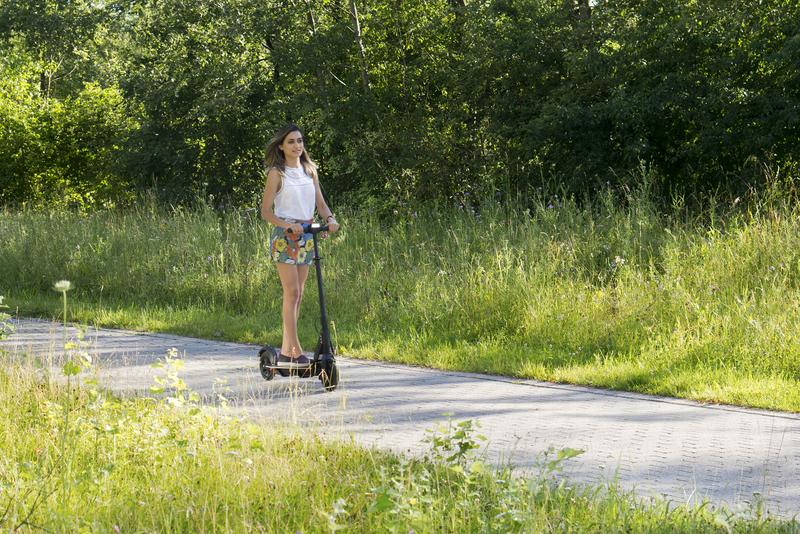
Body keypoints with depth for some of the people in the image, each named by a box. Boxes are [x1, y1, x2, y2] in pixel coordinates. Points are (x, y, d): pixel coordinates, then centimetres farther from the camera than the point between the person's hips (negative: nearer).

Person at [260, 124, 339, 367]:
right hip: (284, 236, -6)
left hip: (306, 237, 6)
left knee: (297, 294, 6)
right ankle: (296, 351, -14)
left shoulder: (309, 170, 11)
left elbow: (320, 203, 10)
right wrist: (288, 225, -23)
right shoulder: (277, 173, -5)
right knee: (292, 292, -11)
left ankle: (286, 351, 10)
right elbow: (266, 211, -7)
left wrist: (330, 219, -11)